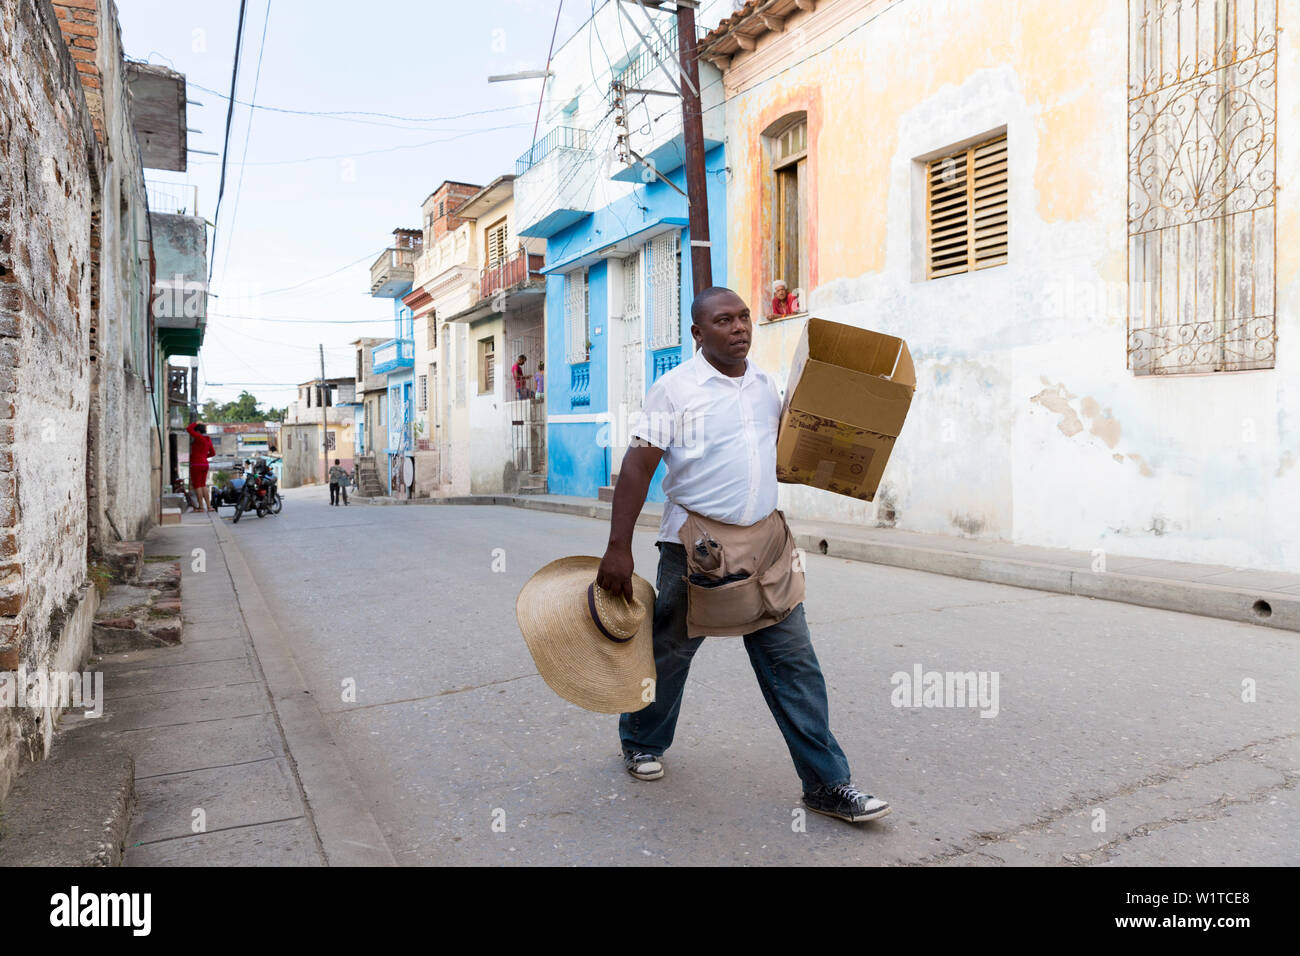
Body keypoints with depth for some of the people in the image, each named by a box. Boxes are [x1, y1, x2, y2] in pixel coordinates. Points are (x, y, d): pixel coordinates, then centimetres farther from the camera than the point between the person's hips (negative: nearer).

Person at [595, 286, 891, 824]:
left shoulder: (765, 386, 11)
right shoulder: (675, 389, -7)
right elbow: (637, 467, -12)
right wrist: (618, 548, -18)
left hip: (763, 541, 5)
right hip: (696, 543, -4)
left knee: (793, 661, 2)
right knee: (669, 651, 12)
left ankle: (826, 784, 10)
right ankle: (641, 742, 38)